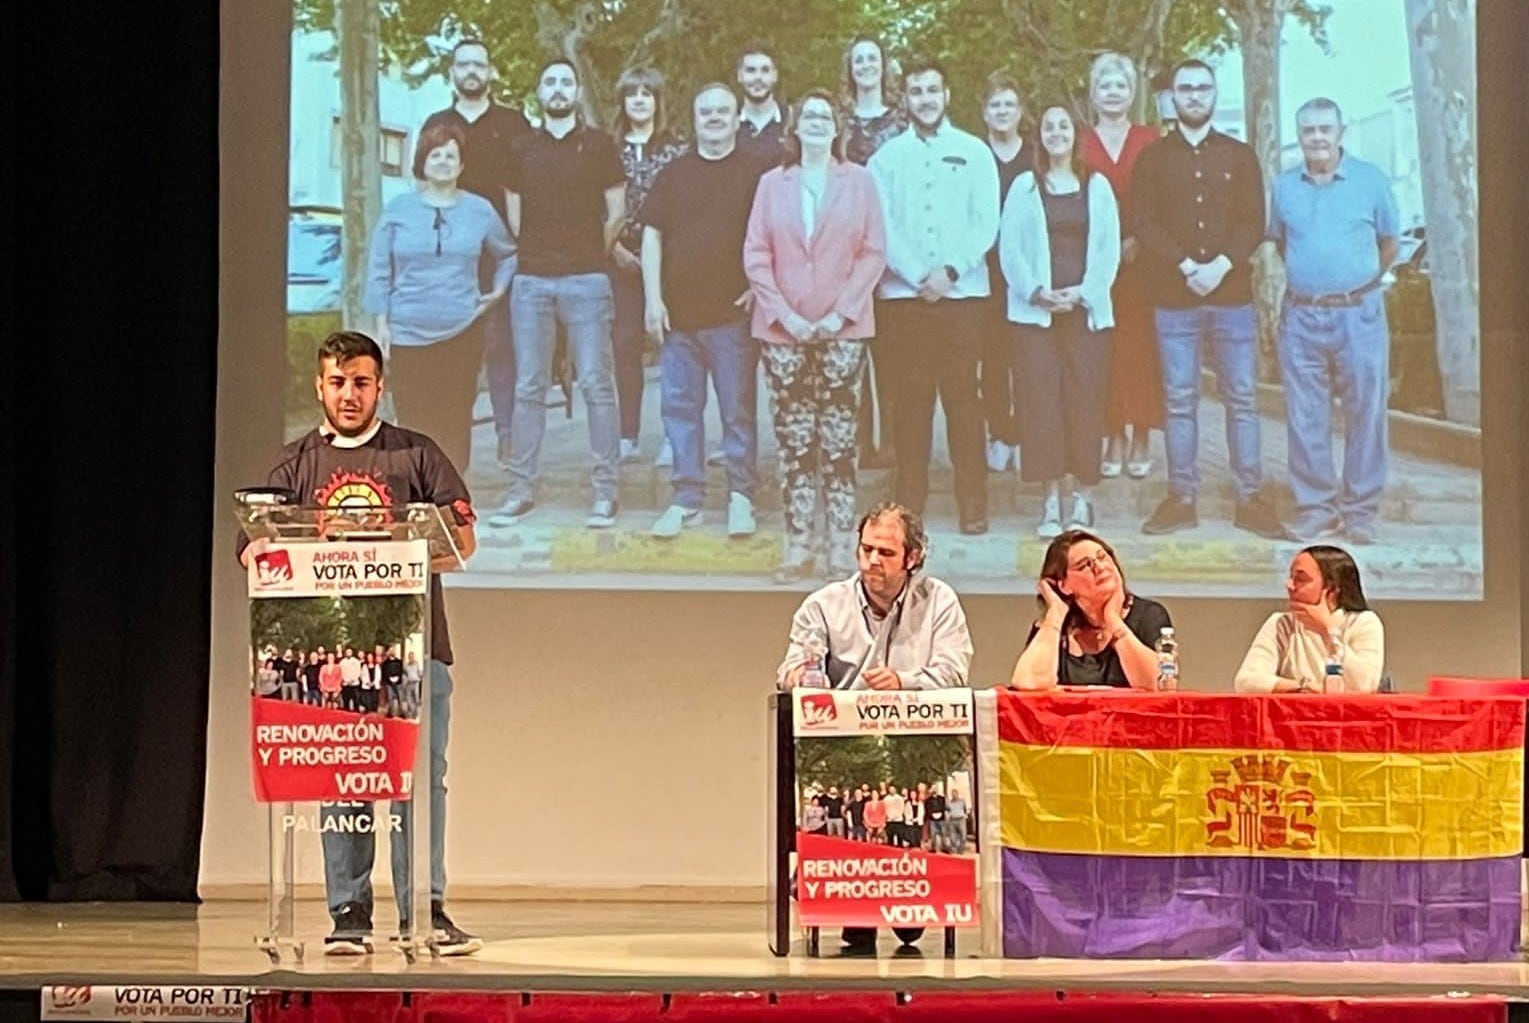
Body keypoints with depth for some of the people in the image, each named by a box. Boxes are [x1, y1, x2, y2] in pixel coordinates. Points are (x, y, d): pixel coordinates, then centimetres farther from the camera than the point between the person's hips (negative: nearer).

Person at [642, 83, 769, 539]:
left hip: (733, 312, -3)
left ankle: (741, 497, 6)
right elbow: (652, 235, 11)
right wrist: (653, 298, 2)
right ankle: (686, 498, 10)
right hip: (678, 312, 3)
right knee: (680, 407, 4)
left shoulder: (756, 173, 3)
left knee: (738, 408, -1)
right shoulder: (673, 174, 12)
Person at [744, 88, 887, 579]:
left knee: (839, 442, -2)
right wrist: (783, 314, -7)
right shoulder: (772, 184, 8)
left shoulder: (859, 181, 4)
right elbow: (756, 255, 4)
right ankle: (798, 547, 3)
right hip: (784, 330, 1)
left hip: (841, 329, -1)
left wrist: (842, 312, -9)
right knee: (794, 443, 0)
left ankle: (842, 548, 0)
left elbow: (873, 252, 0)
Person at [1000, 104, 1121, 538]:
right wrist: (1036, 292, -10)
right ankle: (1051, 500, 1)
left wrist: (1083, 292, -8)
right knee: (1041, 400, -4)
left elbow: (1109, 250, 5)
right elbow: (1010, 248, 3)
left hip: (1087, 311, 1)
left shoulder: (1097, 187, 9)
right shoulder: (1024, 188, 7)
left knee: (1084, 401, -1)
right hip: (1035, 312, 0)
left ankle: (1081, 499, 6)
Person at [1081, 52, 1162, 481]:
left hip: (1140, 258, 0)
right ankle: (1113, 439, 1)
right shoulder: (1080, 143, 7)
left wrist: (1137, 241, -10)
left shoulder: (1149, 141, 8)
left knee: (1140, 345, -2)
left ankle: (1141, 440, 2)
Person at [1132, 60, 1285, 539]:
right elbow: (1144, 223, -1)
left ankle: (1250, 499, 4)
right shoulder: (1152, 158, 9)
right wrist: (1187, 267, -13)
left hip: (1232, 293, 1)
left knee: (1242, 398, 0)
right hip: (1173, 297, -1)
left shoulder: (1240, 156, 11)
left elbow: (1253, 223, 3)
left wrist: (1221, 266, -13)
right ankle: (1181, 499, 5)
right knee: (1179, 400, 0)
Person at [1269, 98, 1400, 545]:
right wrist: (1309, 276, 12)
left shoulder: (1370, 180, 0)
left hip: (1358, 313, -2)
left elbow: (1389, 244, 10)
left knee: (1365, 413, 0)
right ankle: (1315, 507, 11)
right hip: (1301, 317, 2)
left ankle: (1360, 511, 8)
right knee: (1305, 419, 2)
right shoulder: (1284, 186, 7)